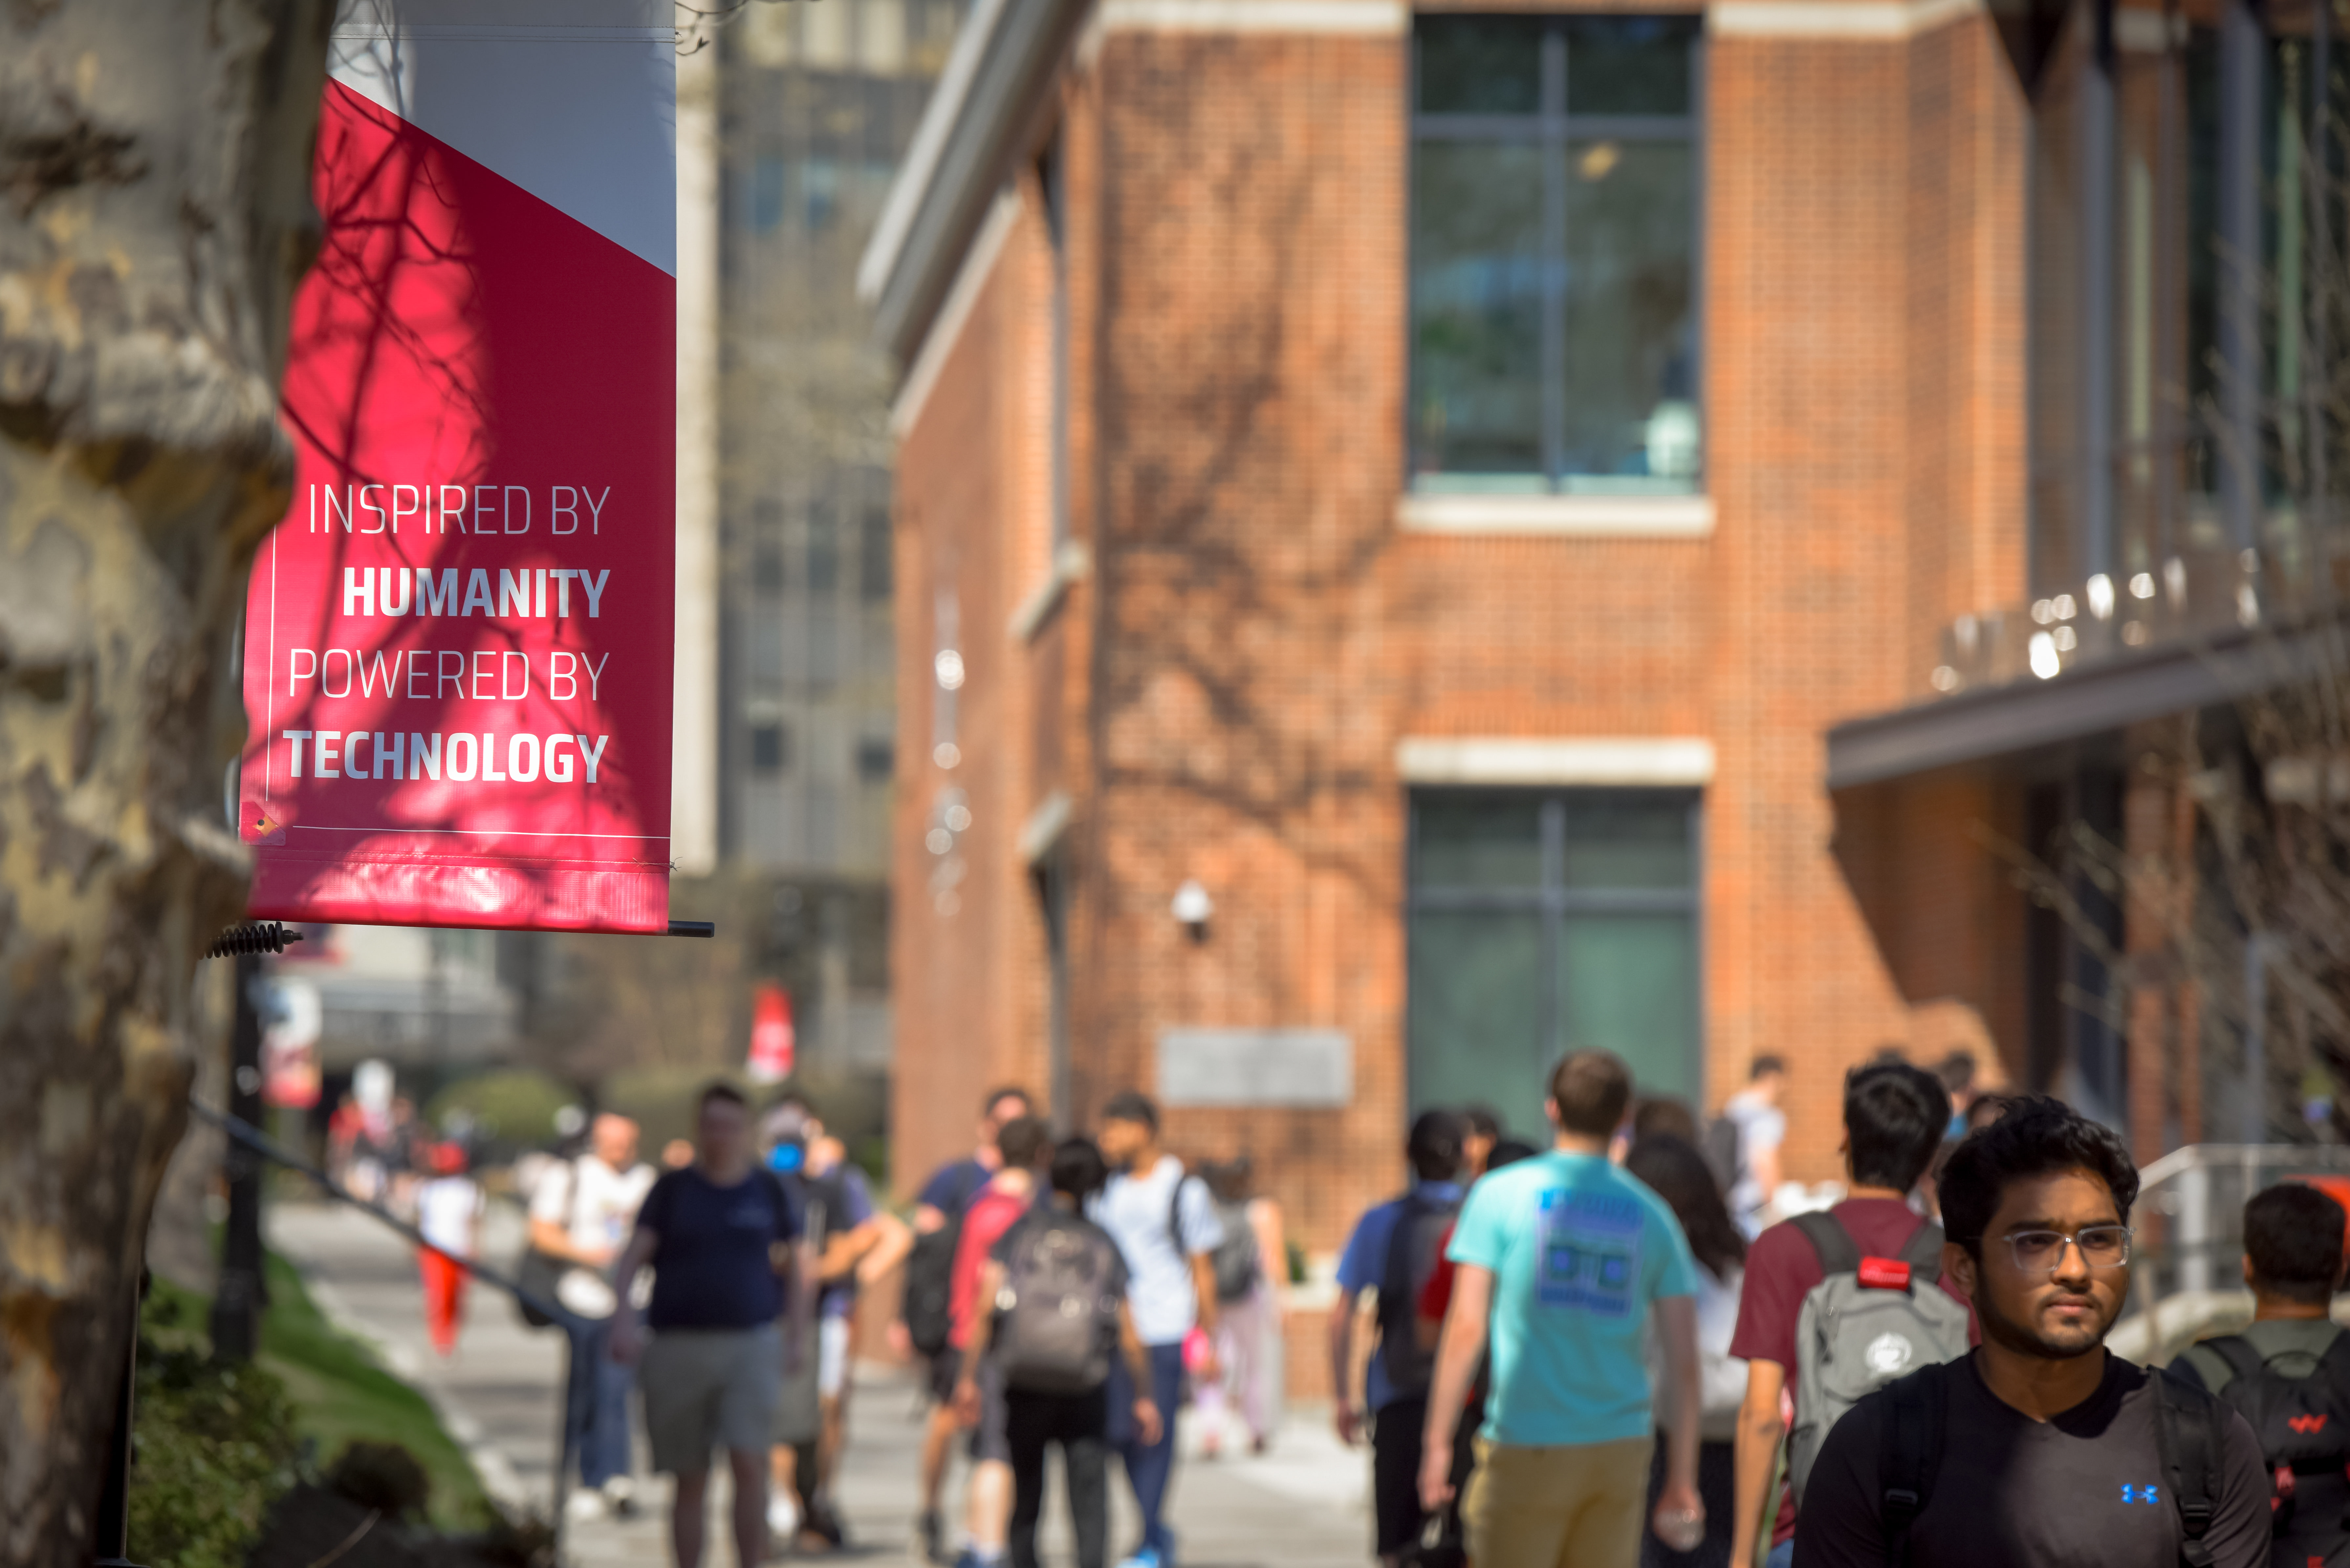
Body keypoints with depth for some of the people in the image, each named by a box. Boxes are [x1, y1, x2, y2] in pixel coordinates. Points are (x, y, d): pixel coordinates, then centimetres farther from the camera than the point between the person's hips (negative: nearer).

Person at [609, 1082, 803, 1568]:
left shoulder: (769, 1190, 5)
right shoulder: (672, 1190, 1)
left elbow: (794, 1263, 15)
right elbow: (631, 1261, -7)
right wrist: (623, 1323, -24)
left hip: (750, 1345, 0)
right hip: (679, 1345, 0)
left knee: (749, 1465, -17)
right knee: (690, 1482, 5)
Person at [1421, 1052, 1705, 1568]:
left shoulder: (1501, 1195, -2)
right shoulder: (1651, 1214, 7)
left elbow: (1466, 1329, -9)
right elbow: (1684, 1360, 4)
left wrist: (1437, 1443, -4)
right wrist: (1682, 1479, 8)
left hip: (1527, 1448, -3)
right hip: (1622, 1448, 3)